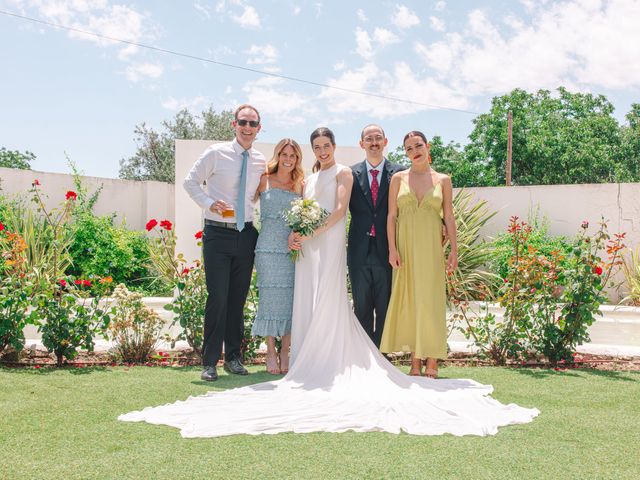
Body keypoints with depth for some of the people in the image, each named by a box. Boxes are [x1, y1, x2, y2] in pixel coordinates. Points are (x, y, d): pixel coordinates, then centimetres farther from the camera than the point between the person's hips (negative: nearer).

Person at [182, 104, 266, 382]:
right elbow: (190, 182, 1)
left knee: (238, 299, 10)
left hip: (246, 234, 4)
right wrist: (209, 203, -14)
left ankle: (233, 357, 22)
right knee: (217, 297, -7)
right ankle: (210, 362, 3)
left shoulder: (260, 161, 8)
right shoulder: (217, 153, -3)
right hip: (218, 233, -4)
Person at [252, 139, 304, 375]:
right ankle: (270, 352, 6)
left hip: (294, 248, 2)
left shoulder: (300, 185, 13)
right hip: (269, 247, -2)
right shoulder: (264, 181, 8)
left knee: (291, 299, 0)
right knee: (271, 297, -2)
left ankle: (285, 351, 10)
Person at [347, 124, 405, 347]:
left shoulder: (398, 172, 2)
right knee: (362, 308, 10)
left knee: (385, 310, 5)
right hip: (360, 252, 1)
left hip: (387, 252, -1)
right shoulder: (351, 174, 5)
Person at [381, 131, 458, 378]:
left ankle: (432, 362, 2)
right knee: (408, 300, 1)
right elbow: (391, 215, 4)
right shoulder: (398, 179, 8)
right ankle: (415, 363, 7)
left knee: (431, 300, -3)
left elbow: (449, 217, 6)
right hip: (405, 246, 1)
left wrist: (454, 249, -3)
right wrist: (392, 249, -5)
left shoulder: (443, 180, 8)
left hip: (431, 247, -1)